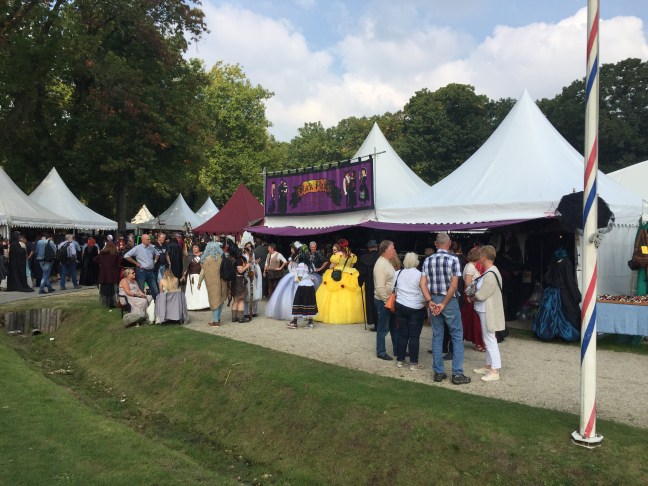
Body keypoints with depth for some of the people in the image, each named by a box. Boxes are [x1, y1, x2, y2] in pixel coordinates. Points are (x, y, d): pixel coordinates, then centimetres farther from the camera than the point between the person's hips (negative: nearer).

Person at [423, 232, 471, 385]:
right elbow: (454, 285, -15)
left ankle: (438, 372, 14)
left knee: (437, 337, 11)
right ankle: (457, 374, 4)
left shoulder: (427, 261, 3)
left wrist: (431, 302, -4)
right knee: (457, 337, 5)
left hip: (433, 300, 4)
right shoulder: (453, 259, -9)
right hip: (449, 301, -4)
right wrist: (444, 304, -12)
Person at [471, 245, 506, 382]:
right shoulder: (489, 271, 9)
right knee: (488, 340, 18)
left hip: (488, 312, -10)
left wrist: (473, 296, -4)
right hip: (485, 311, 10)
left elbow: (481, 295, -21)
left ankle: (495, 371, 3)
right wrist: (476, 295, -1)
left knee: (490, 340, -4)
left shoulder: (490, 275, -23)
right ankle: (489, 366, 29)